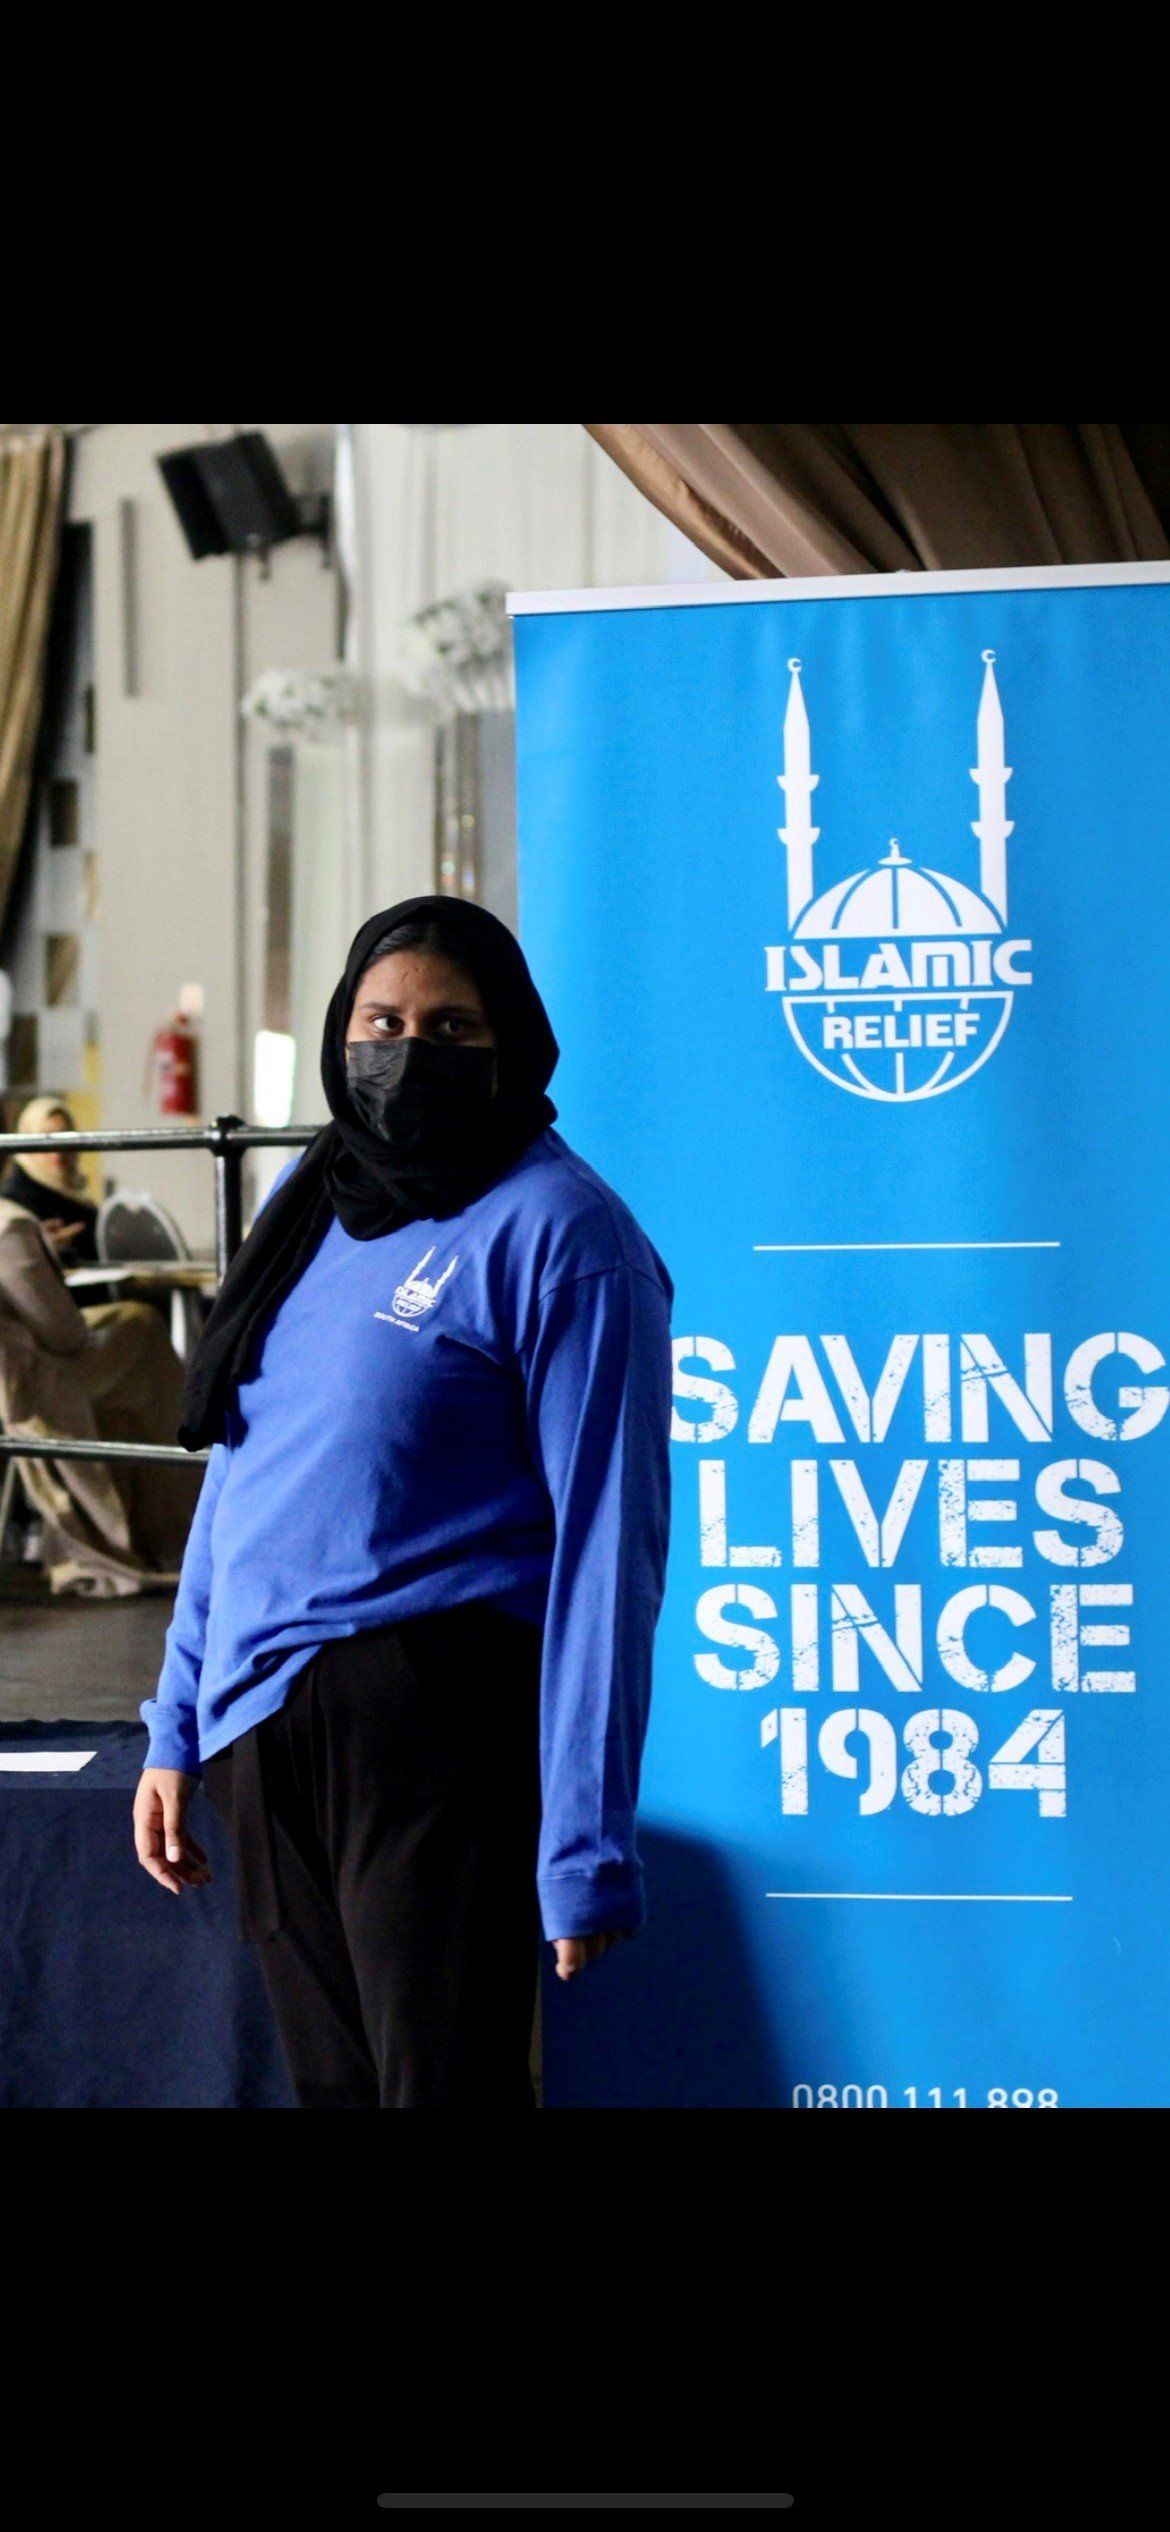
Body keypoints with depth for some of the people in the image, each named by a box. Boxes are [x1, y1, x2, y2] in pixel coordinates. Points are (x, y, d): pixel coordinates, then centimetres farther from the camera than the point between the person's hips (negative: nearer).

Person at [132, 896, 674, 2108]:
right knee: (329, 2084, 13)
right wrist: (177, 1728, 15)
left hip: (429, 1711, -7)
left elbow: (605, 1538, -12)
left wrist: (586, 1840, -17)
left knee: (443, 2083, -6)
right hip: (264, 1722, 7)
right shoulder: (308, 1203, 14)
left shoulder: (556, 1231, -8)